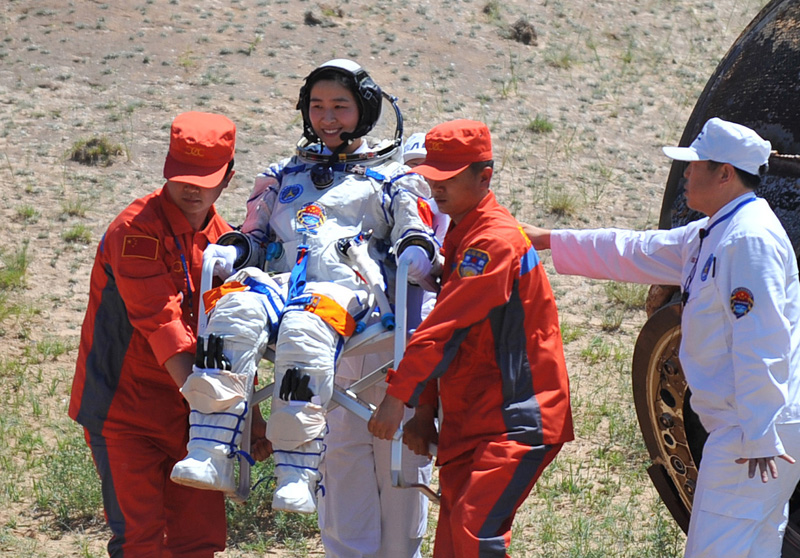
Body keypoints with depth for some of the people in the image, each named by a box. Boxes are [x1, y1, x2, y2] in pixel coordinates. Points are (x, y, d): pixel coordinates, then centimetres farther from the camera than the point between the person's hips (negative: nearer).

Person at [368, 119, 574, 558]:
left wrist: (398, 396, -21)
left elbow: (444, 327, -20)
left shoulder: (495, 240, -15)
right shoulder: (460, 238, 17)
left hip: (514, 422, -10)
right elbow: (445, 327, 20)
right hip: (467, 423, 10)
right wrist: (424, 410, 14)